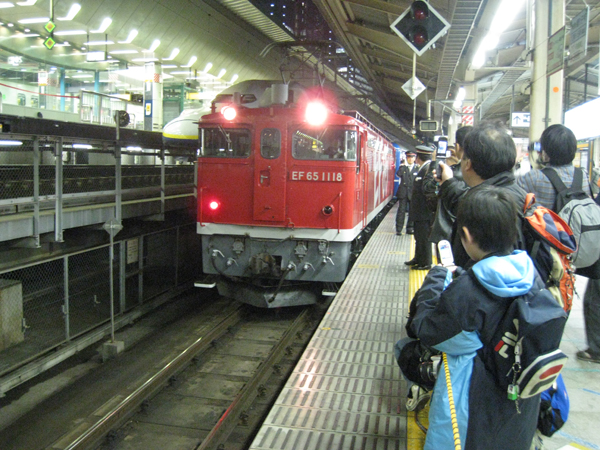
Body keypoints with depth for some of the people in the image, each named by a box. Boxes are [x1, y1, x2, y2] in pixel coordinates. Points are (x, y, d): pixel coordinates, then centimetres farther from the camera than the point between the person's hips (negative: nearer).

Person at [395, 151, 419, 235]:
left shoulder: (417, 168, 6)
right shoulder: (402, 167, 6)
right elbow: (398, 174, -12)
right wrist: (403, 166, -15)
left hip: (413, 193, 1)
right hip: (403, 193, -1)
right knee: (401, 211, -1)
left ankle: (410, 228, 15)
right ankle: (398, 229, 3)